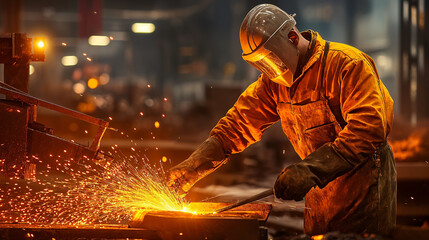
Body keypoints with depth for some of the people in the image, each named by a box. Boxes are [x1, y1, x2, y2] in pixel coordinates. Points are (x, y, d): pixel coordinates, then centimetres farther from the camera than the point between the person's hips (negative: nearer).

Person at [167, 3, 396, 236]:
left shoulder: (346, 64, -21)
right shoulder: (275, 80, 2)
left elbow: (369, 128, -31)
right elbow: (240, 123, 4)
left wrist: (310, 169, -39)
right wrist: (193, 166, -9)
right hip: (320, 193, 7)